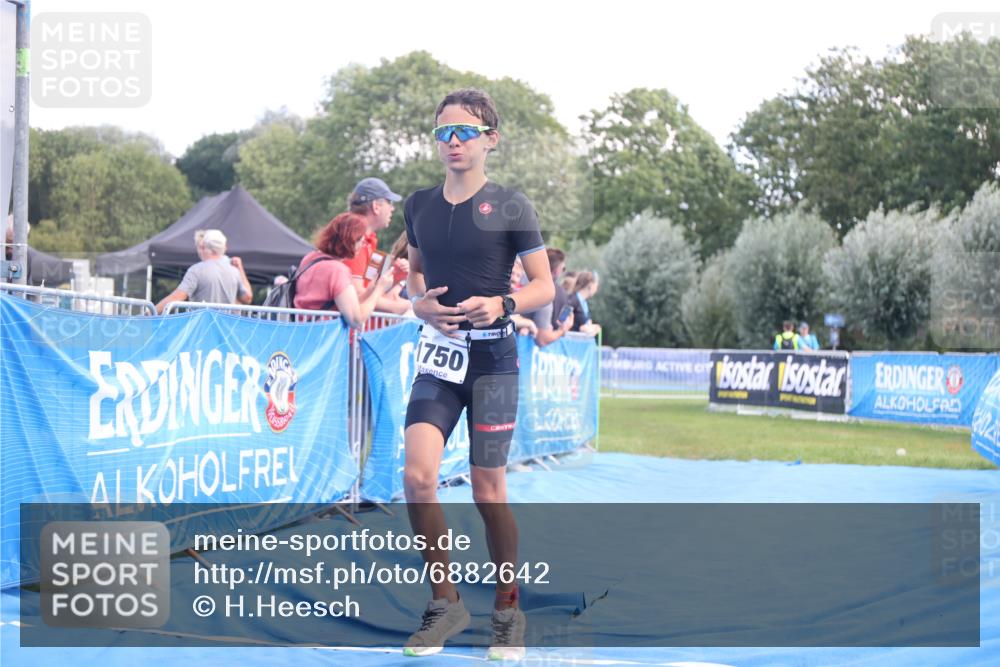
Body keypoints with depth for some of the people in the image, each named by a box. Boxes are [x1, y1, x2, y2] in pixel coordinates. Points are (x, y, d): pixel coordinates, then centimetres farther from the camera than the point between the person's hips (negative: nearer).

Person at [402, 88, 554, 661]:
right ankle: (445, 603, 4)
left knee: (489, 491, 1)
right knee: (418, 476, -14)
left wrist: (502, 304, -21)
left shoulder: (509, 206, -4)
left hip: (493, 359, -3)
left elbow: (545, 286, -2)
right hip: (438, 356, 3)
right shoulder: (420, 206, 7)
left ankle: (509, 611, 19)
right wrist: (422, 304, -1)